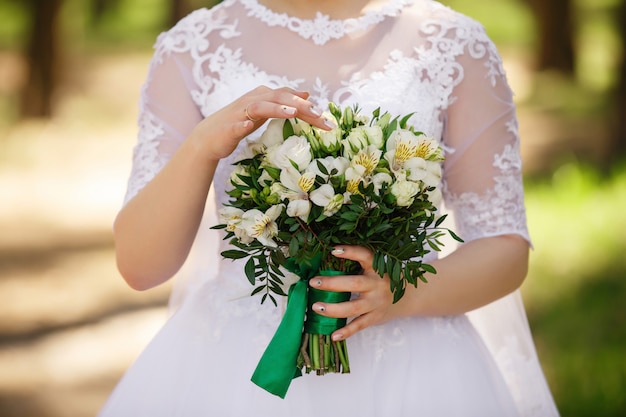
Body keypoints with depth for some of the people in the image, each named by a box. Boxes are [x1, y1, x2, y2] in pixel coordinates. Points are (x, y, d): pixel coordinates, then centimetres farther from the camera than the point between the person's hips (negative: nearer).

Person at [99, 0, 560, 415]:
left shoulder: (454, 44, -2)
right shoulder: (191, 50, 0)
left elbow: (508, 250, -1)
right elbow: (139, 265, -5)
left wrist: (401, 294, -20)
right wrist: (202, 146, -23)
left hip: (408, 366, 0)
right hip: (236, 372, 1)